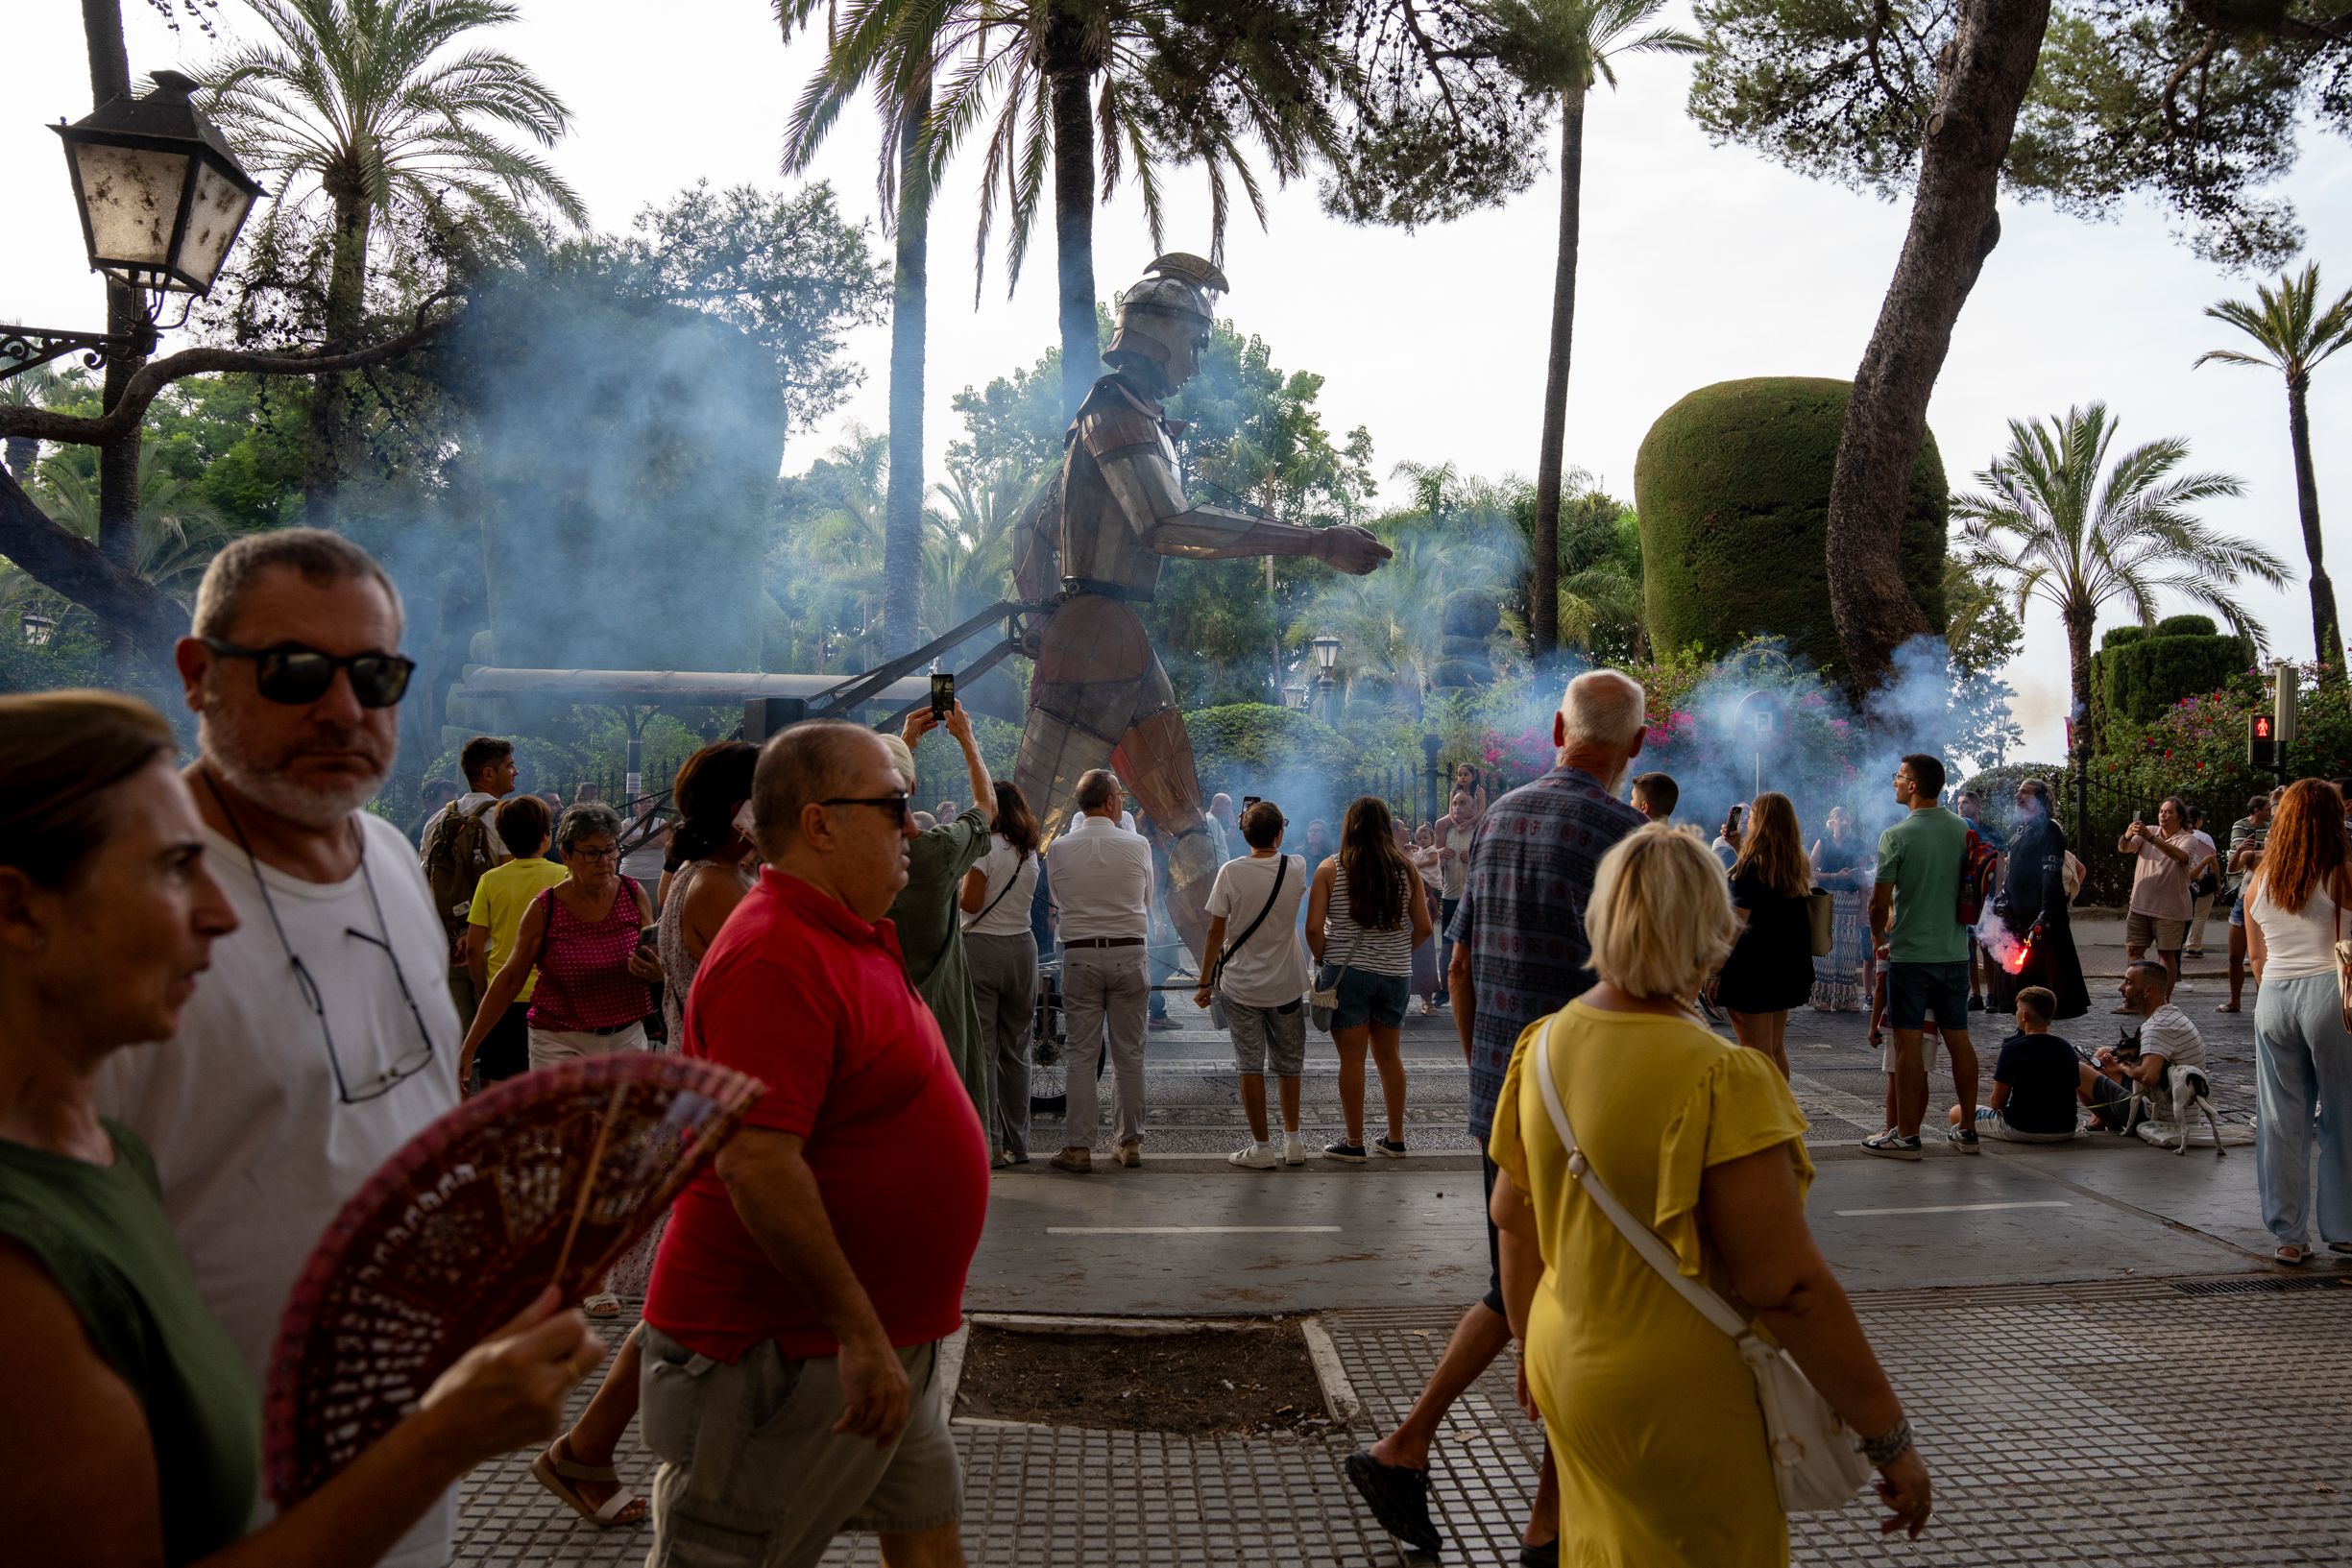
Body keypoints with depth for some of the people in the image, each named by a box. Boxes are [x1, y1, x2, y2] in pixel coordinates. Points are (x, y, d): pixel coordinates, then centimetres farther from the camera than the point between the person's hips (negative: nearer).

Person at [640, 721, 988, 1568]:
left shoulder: (853, 938, 10)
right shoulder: (775, 957, -24)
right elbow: (754, 1162, -31)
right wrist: (859, 1333, -26)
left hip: (875, 1338, 10)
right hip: (789, 1352, -10)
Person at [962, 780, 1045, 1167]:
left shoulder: (986, 845, -9)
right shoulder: (1030, 852, 11)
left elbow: (971, 902, -15)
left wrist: (958, 881, 5)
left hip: (982, 947, -6)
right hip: (1022, 947, 6)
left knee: (982, 1049, -2)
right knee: (1017, 1051, 12)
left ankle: (988, 1142, -3)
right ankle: (1017, 1143, 16)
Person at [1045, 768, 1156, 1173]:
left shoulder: (1058, 850, -4)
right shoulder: (1137, 846, -4)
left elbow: (1059, 902, 10)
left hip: (1080, 955, 0)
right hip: (1129, 953, 0)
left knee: (1081, 1054, 4)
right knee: (1129, 1053, 9)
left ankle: (1078, 1146, 4)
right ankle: (1129, 1141, 16)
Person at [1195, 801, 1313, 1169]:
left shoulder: (1230, 872, -12)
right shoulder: (1296, 868, -6)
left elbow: (1216, 933, -10)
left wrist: (1206, 982, 0)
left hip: (1241, 986, -2)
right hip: (1286, 984, 2)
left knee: (1250, 1066, 3)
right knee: (1287, 1065, 15)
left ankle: (1261, 1147, 5)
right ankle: (1293, 1142, 21)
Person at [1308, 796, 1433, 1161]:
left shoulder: (1330, 870, -6)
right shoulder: (1406, 870, 2)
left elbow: (1314, 929, -10)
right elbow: (1423, 928, 4)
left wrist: (1322, 959, 6)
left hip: (1346, 972, -3)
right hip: (1395, 974, 3)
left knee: (1352, 1057, 3)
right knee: (1389, 1055, 14)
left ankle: (1354, 1143, 9)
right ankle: (1395, 1139, 21)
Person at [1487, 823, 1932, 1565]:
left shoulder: (1541, 1046, -3)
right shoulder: (1719, 1079, -24)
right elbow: (1787, 1286, -23)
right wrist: (1890, 1439, -12)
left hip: (1566, 1367, 6)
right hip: (1675, 1403, -6)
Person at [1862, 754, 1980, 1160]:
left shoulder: (1896, 836, -13)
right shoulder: (1965, 832, 4)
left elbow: (1879, 902, -11)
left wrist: (1877, 937, 7)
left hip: (1910, 954, -5)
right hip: (1955, 952, 6)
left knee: (1907, 1041, -1)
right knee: (1958, 1038, 12)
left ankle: (1906, 1135, 4)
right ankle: (1967, 1130, 19)